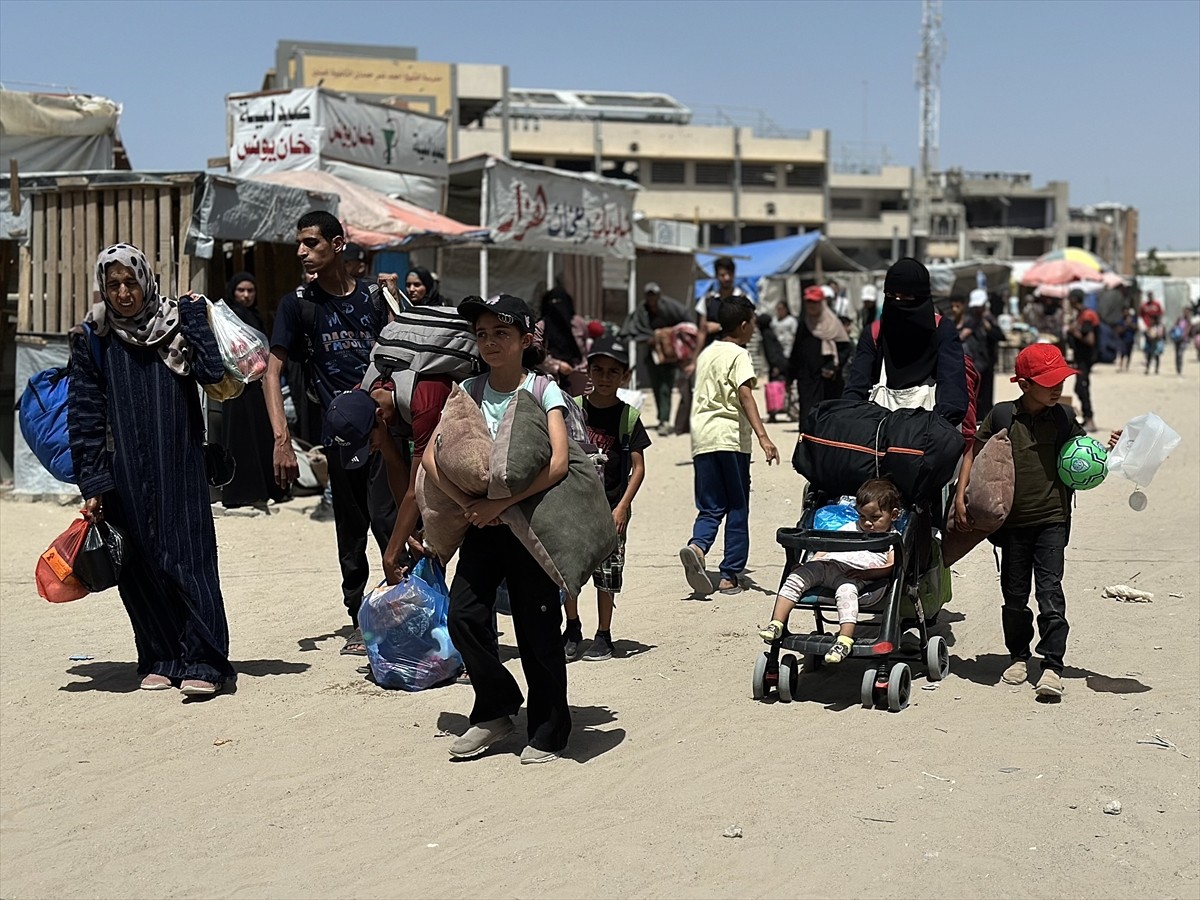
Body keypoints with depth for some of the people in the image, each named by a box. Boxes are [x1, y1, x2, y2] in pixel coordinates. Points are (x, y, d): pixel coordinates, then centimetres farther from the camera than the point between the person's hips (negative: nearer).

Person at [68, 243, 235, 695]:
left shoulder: (176, 325, 4)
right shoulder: (91, 340, 4)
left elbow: (212, 372, -11)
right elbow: (83, 417, 2)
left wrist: (194, 315, -7)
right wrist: (91, 484, -3)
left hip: (179, 469, -1)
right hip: (123, 475, 1)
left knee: (188, 558, -6)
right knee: (140, 565, 3)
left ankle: (203, 661, -6)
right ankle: (160, 660, 13)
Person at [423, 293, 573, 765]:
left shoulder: (544, 390, -7)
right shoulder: (468, 390, 4)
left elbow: (557, 463, -19)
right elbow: (431, 455, -3)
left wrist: (500, 503, -22)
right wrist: (468, 505, -15)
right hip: (483, 521, 4)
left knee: (537, 626, -1)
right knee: (463, 615, -7)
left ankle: (548, 730, 15)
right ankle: (495, 710, 13)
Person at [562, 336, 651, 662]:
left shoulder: (628, 417, -2)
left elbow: (638, 467, -2)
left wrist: (623, 506, -11)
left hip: (611, 507, -1)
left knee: (607, 573, 3)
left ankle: (603, 636, 17)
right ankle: (572, 629, 18)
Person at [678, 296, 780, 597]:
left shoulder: (706, 353, 19)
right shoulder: (738, 354, -3)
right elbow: (745, 395, -16)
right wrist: (762, 437, -24)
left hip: (701, 438, 6)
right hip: (730, 436, -6)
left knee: (711, 507, 7)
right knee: (737, 509, 5)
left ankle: (697, 547, -22)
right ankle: (730, 576, 5)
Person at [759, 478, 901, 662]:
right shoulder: (850, 528, 33)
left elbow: (891, 567, 0)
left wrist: (867, 573, -17)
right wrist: (809, 564, 11)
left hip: (856, 572, -5)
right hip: (827, 563, 5)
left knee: (846, 589, -40)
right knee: (795, 577, -21)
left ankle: (845, 639, -49)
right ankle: (776, 625, -22)